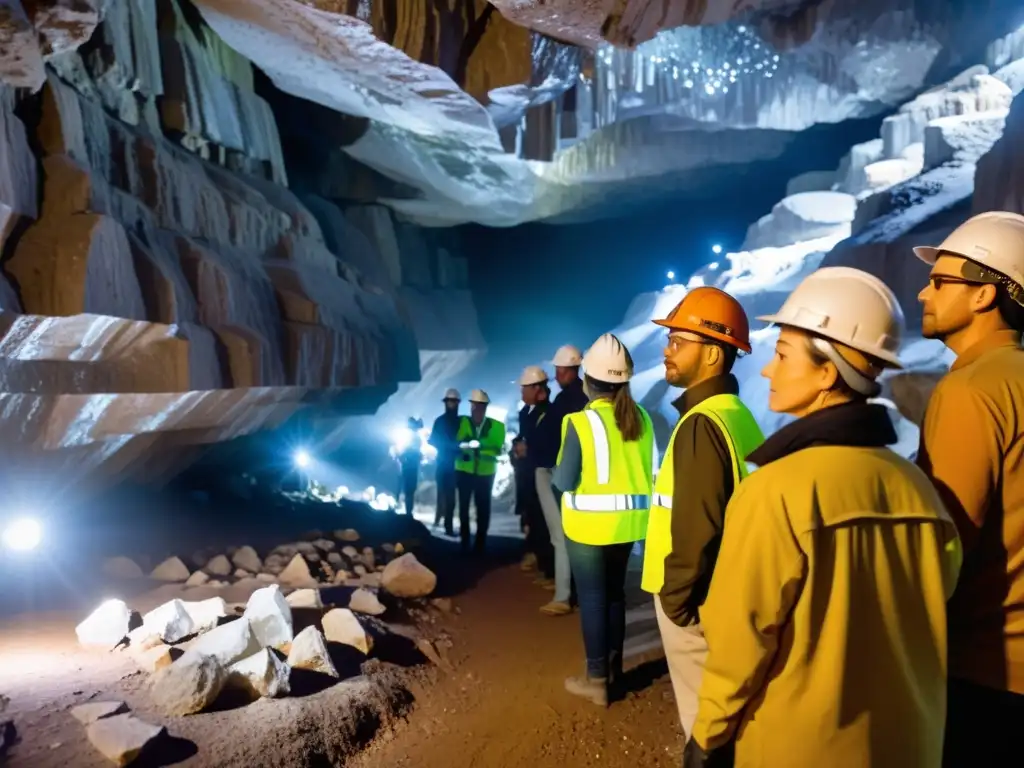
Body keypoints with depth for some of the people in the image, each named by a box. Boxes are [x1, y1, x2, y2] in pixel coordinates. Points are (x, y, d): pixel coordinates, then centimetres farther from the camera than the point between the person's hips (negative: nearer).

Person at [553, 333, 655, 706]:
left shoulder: (581, 421, -15)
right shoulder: (641, 417, 1)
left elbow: (565, 481, -13)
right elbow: (648, 471, 9)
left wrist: (554, 470, 7)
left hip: (590, 523, -5)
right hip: (626, 521, 6)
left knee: (592, 598, 6)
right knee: (615, 593, 18)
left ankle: (597, 679, 15)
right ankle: (614, 671, 29)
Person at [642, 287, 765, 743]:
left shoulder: (702, 423, -21)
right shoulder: (737, 414, 8)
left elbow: (696, 525, -26)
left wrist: (676, 595, -14)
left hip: (698, 599, -9)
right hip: (725, 591, 9)